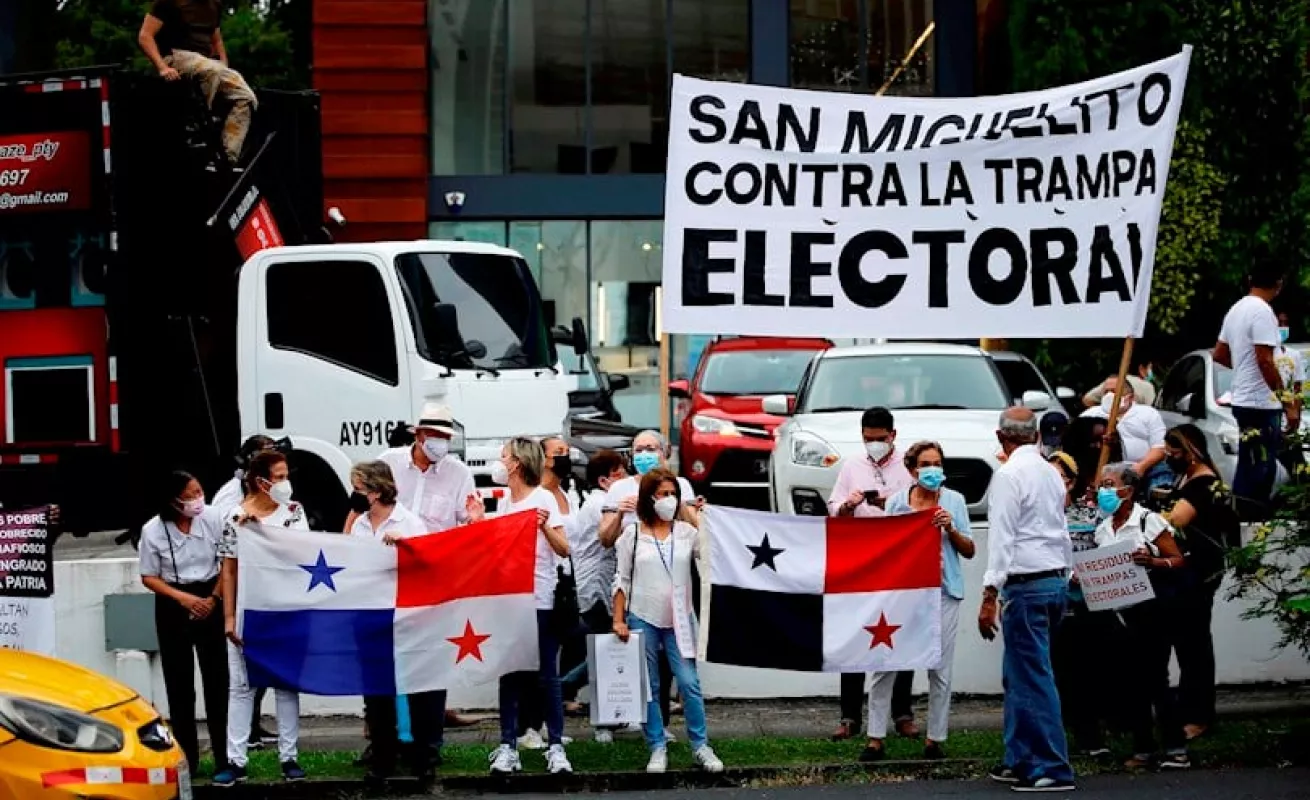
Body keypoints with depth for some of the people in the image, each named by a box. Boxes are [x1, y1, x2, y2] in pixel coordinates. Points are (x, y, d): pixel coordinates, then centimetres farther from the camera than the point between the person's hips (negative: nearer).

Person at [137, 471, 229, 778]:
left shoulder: (213, 519, -9)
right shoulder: (153, 531, -10)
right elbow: (149, 577, -1)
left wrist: (214, 598, -7)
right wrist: (183, 598, -13)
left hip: (210, 602, 0)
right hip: (173, 606, 0)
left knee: (217, 678, -1)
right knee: (179, 684, 2)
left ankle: (224, 756, 6)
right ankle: (187, 759, 8)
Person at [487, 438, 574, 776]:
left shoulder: (543, 499, -5)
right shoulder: (504, 502, 13)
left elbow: (563, 549, -11)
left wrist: (545, 527, -28)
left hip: (540, 599, -6)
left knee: (546, 675, -3)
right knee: (509, 674, 5)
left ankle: (556, 748, 0)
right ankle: (507, 747, 6)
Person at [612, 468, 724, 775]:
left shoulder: (686, 532, 3)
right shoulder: (633, 534, 1)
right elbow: (622, 580, 4)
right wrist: (618, 619, -2)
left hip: (679, 619, 1)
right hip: (643, 620, 0)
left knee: (689, 683, -4)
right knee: (649, 688, 4)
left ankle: (700, 746, 5)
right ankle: (657, 748, 11)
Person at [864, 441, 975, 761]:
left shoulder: (954, 501, 8)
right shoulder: (896, 502, 7)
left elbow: (969, 551, 8)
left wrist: (951, 529, -8)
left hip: (943, 591, 0)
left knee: (940, 670, 1)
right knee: (884, 665, -6)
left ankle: (934, 740, 9)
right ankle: (875, 740, -2)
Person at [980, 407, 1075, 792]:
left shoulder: (1008, 475, -11)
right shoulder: (1051, 473, 14)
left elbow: (1001, 537, -16)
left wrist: (989, 595, -17)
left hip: (1026, 584, -9)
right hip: (1056, 580, 9)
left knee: (1034, 678, -6)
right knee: (1017, 674, 17)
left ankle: (1053, 769, -7)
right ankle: (1020, 761, 20)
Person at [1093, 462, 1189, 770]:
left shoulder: (1148, 520, -8)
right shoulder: (1103, 529, 11)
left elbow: (1178, 561, -8)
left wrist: (1152, 561, -26)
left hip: (1155, 605, -6)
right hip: (1124, 610, 6)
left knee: (1154, 675, -10)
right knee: (1133, 678, 5)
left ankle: (1176, 748, -7)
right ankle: (1143, 749, 11)